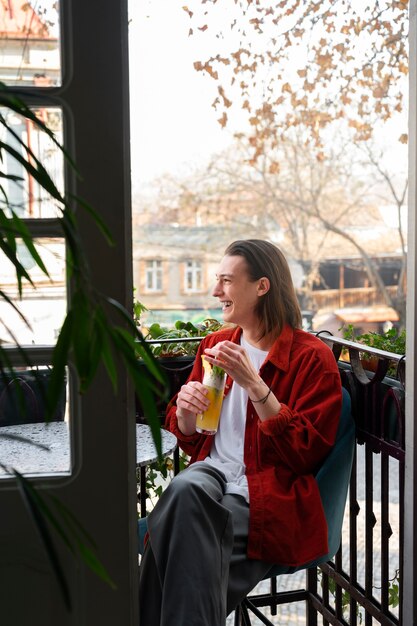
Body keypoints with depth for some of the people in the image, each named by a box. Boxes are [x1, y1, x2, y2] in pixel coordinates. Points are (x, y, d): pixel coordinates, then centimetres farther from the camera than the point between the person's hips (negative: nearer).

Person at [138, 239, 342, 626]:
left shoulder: (312, 357, -3)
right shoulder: (215, 345, 16)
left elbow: (304, 453, -11)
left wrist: (253, 383, -19)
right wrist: (185, 410, -4)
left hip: (269, 497, -4)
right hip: (211, 473, 5)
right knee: (185, 488, -32)